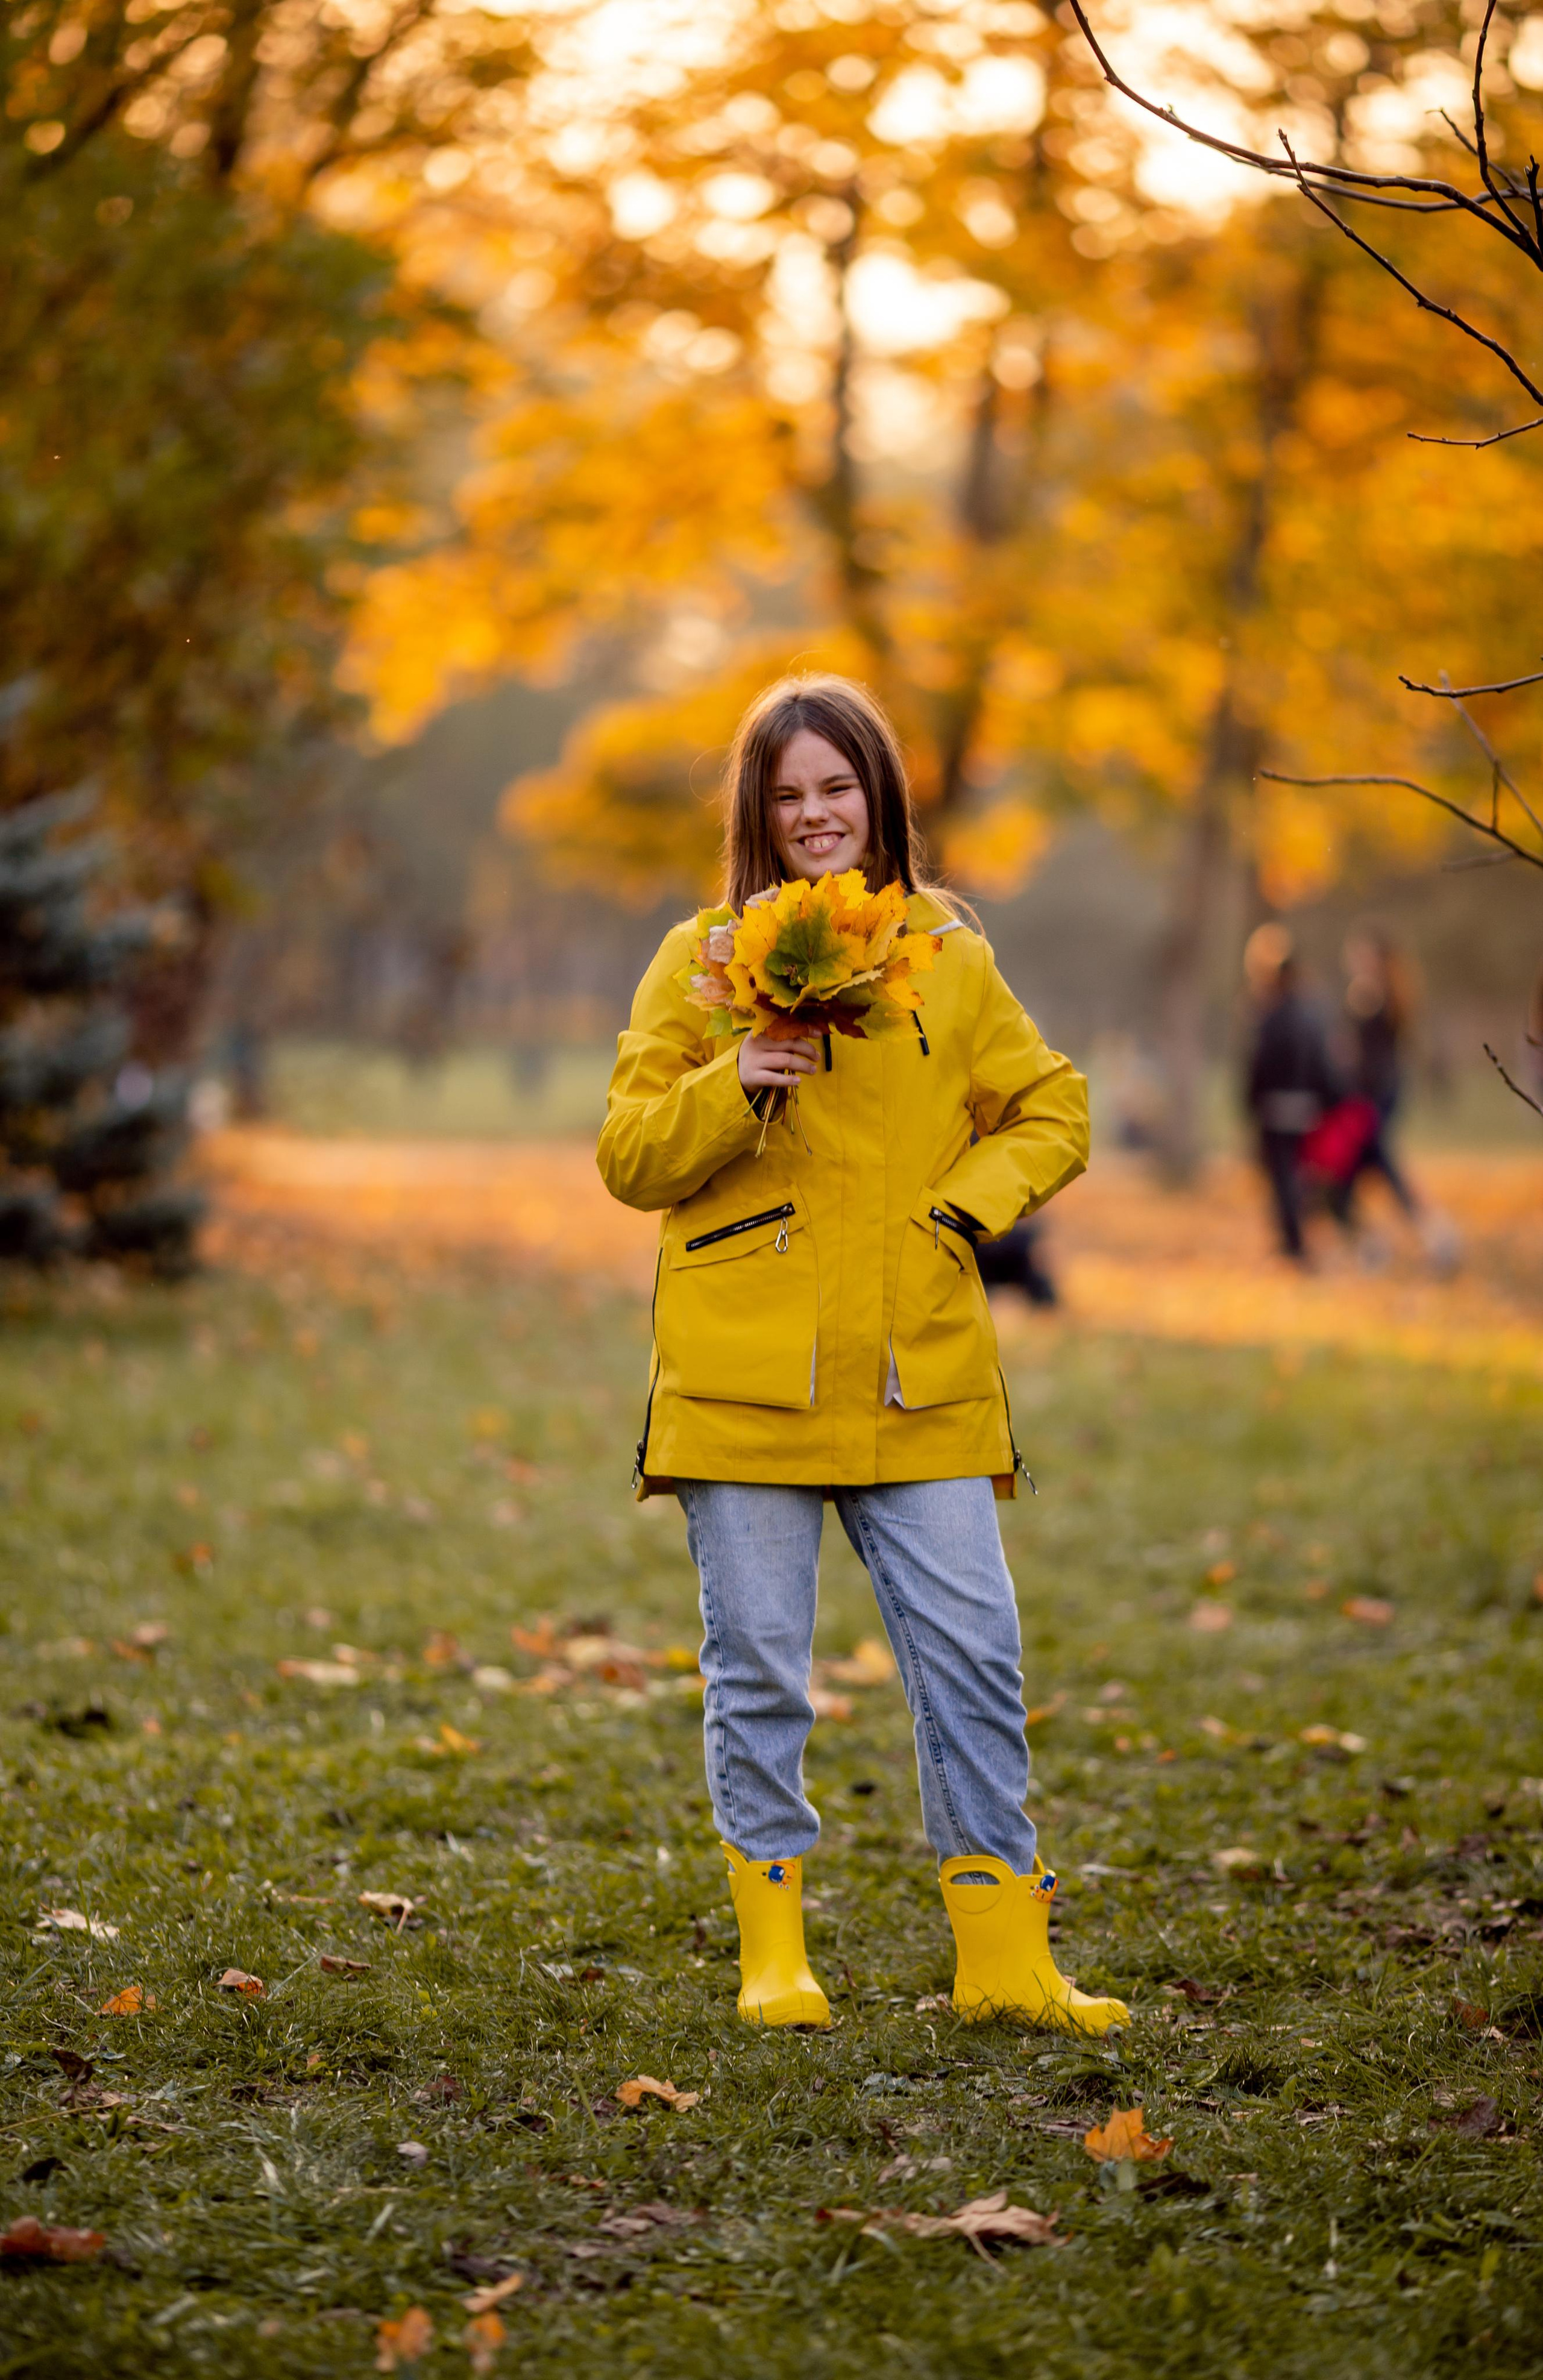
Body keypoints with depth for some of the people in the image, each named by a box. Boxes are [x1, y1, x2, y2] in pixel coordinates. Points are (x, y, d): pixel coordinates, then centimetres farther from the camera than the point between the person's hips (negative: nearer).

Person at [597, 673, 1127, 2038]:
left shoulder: (947, 957, 10)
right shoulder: (704, 961, 5)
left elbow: (1051, 1114, 16)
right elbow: (630, 1158, 2)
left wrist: (966, 1204, -1)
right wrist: (730, 1089, -16)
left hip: (918, 1380, 2)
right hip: (747, 1378, -2)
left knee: (973, 1653, -2)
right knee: (759, 1667, 1)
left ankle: (1005, 1958, 6)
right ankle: (774, 1950, 14)